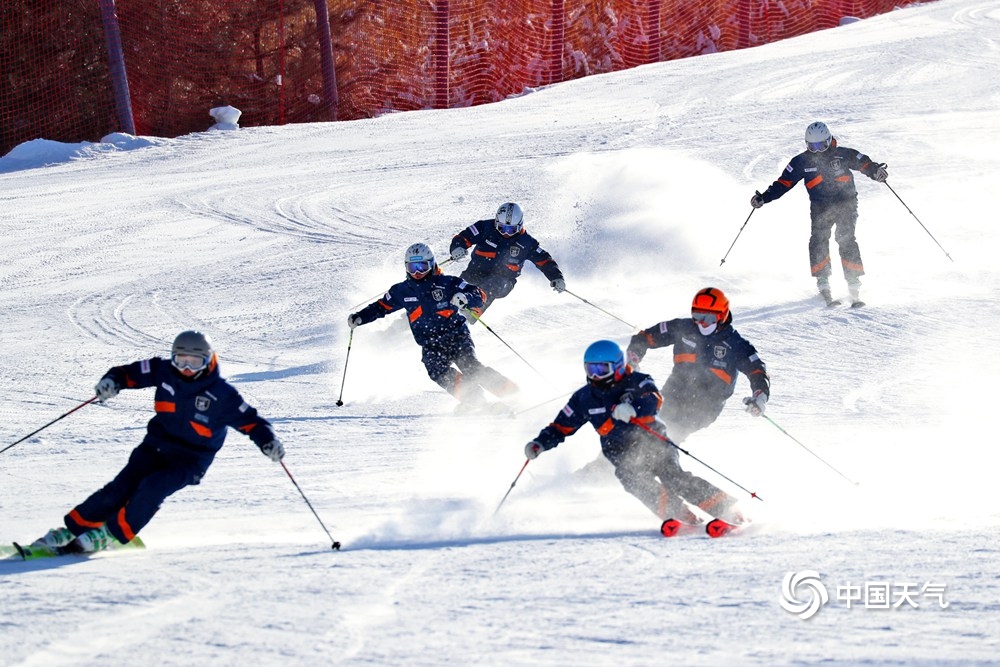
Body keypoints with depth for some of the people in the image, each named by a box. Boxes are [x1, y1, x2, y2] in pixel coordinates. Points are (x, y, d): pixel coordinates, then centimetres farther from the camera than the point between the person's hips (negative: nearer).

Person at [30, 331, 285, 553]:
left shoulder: (221, 394, -12)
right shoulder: (164, 372, -3)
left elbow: (249, 420, -7)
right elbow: (130, 373, 2)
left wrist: (267, 441, -24)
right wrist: (112, 381, -20)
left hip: (190, 460, -3)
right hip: (155, 447, 3)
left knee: (151, 489, -27)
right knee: (120, 488, -13)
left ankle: (111, 534, -17)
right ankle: (74, 528, -7)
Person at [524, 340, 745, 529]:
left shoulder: (635, 382, -3)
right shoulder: (584, 398, 10)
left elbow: (654, 401, -23)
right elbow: (561, 427, 18)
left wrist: (633, 408, -43)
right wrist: (539, 444, 2)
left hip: (652, 443, -3)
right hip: (623, 455, 3)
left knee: (671, 476, -27)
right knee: (632, 478, -29)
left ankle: (726, 509, -27)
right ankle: (680, 514, -36)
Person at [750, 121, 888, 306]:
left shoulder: (843, 155, -1)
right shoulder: (802, 162, 4)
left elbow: (864, 163, 2)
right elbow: (784, 182, 6)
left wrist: (876, 171, -20)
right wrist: (764, 197, -2)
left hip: (846, 205, -2)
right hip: (820, 208, 2)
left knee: (846, 240, -16)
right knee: (818, 240, -17)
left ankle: (854, 287, -14)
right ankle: (823, 286, -15)